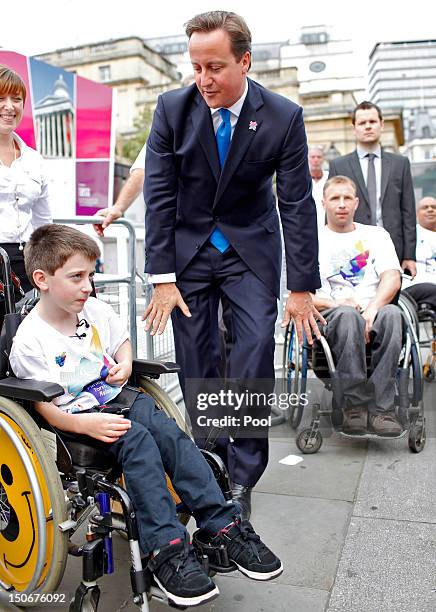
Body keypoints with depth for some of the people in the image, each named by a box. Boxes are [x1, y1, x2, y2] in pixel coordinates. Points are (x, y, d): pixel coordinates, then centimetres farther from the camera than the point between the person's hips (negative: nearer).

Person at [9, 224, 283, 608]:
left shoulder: (96, 311, 5)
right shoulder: (29, 341, -13)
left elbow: (122, 342, 23)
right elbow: (45, 407, -14)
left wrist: (124, 365, -1)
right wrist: (87, 424, -30)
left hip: (118, 396, 5)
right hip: (76, 415, -5)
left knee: (171, 434, -19)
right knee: (138, 442, -30)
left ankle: (225, 526, -18)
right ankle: (165, 549, -30)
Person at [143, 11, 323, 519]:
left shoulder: (284, 117, -11)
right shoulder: (173, 109, -9)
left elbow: (297, 204, -9)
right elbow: (158, 195, -9)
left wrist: (302, 287, -11)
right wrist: (162, 278, -13)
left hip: (251, 248, -1)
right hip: (189, 247, 1)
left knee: (255, 355, -11)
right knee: (195, 363, 1)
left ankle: (242, 477, 4)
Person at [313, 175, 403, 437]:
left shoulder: (376, 235, 21)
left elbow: (392, 278, 4)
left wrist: (373, 307, -16)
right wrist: (335, 303, -14)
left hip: (373, 310, 2)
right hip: (331, 315, -1)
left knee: (391, 314, -34)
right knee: (347, 316, -37)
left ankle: (381, 408, -33)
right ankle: (356, 404, -31)